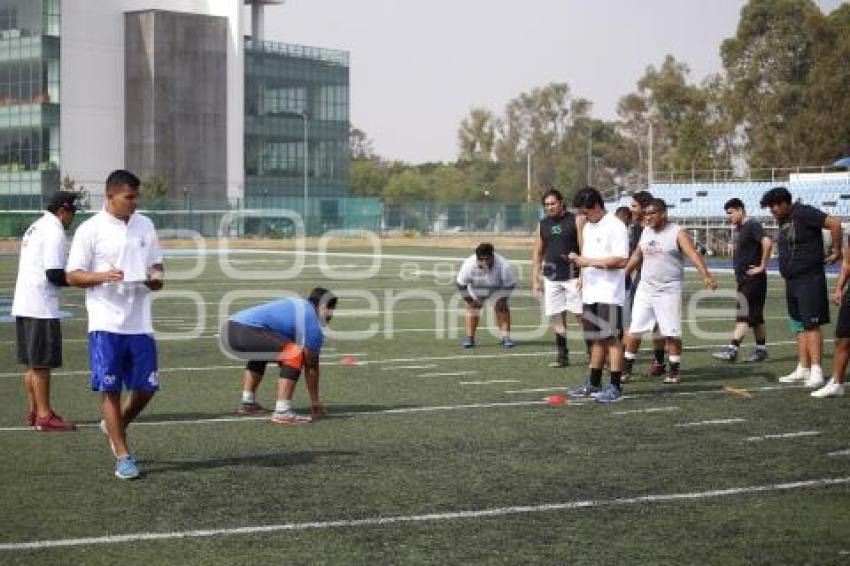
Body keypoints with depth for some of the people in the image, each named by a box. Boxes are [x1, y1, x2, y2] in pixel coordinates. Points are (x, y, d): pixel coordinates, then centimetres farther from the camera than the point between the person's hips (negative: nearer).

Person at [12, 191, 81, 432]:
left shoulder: (34, 228, 18)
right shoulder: (54, 231, -12)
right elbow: (54, 274, -19)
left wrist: (73, 275, 16)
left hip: (23, 305, 9)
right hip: (42, 307, -9)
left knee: (31, 362, 14)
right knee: (42, 364, -4)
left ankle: (33, 411, 20)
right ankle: (44, 416, 0)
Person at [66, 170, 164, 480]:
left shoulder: (145, 225, 10)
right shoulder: (90, 229, -5)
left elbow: (156, 265, 20)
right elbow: (72, 276, -4)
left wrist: (156, 277, -3)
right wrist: (103, 276, -22)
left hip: (140, 323, 5)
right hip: (106, 324, -5)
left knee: (146, 387, 5)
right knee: (110, 389, -2)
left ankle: (114, 426, 32)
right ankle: (123, 456, 6)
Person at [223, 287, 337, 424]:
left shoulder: (296, 304, 27)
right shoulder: (314, 325, 1)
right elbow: (311, 366, 7)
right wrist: (315, 401, 18)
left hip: (228, 331, 10)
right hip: (246, 332, -10)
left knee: (262, 353, 37)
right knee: (295, 355, -12)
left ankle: (248, 403, 36)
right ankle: (282, 412, -16)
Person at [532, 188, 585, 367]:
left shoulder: (576, 220, -2)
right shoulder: (542, 225, 11)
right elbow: (537, 254, 14)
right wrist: (535, 280, 8)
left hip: (572, 276, -4)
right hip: (551, 277, 5)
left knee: (581, 315, -5)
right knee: (557, 318, 5)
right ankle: (562, 356, 11)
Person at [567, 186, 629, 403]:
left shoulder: (615, 227, -11)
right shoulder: (587, 227, 16)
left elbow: (621, 261, -19)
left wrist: (590, 262, -18)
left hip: (609, 294, -8)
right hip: (590, 294, 8)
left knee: (612, 337, -6)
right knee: (596, 338, 12)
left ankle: (615, 387, -4)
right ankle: (594, 384, 19)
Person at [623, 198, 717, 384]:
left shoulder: (677, 233, -11)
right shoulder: (646, 232, 9)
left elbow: (693, 254, -23)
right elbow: (636, 257, 22)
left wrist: (706, 276, -37)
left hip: (669, 291, -6)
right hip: (645, 289, 6)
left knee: (671, 333, -1)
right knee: (634, 330, 6)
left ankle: (675, 370, 11)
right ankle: (627, 367, 17)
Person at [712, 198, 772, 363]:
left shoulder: (752, 226, -13)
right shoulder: (737, 229, 15)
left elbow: (767, 242, -28)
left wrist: (762, 266, -22)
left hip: (753, 279, -10)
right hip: (742, 279, 10)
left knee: (743, 314, -12)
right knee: (755, 316, 12)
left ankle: (732, 349, -17)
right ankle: (761, 349, 17)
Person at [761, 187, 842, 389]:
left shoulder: (803, 214, -15)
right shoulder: (783, 221, 13)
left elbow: (834, 223, -22)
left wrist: (836, 250, -15)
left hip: (810, 279, -9)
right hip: (792, 281, 9)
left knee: (811, 325, -11)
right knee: (799, 327, 11)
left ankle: (816, 372, -13)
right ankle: (803, 369, 16)